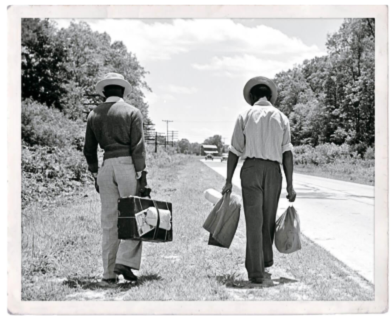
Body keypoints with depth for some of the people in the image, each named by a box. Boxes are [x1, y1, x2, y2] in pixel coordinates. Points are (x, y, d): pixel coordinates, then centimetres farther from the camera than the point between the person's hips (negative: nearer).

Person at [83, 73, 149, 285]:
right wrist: (141, 175, -6)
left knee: (109, 221, 7)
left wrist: (95, 175, 20)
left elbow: (89, 149, 12)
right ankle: (125, 261, -10)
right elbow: (138, 147, -6)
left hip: (106, 166, 4)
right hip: (127, 164, -4)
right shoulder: (132, 112, 0)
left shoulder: (94, 115, 11)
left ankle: (109, 273, 9)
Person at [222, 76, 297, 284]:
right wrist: (290, 184, 2)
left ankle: (256, 271, -6)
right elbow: (287, 152, 2)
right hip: (273, 170, 2)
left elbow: (235, 150, 2)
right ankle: (266, 259, 33)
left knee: (254, 220, -2)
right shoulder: (281, 118, 10)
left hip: (251, 168, -2)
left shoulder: (244, 116, 5)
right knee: (268, 218, 17)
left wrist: (228, 180, 6)